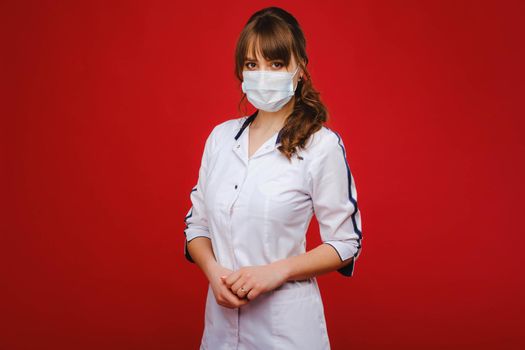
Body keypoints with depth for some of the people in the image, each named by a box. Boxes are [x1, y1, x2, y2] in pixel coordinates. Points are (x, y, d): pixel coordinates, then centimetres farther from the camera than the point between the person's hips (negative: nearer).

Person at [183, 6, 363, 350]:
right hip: (220, 314, 4)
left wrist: (276, 271, -18)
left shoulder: (323, 145, -11)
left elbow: (346, 243, -7)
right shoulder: (221, 136, 2)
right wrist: (213, 269, -10)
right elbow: (197, 223, 8)